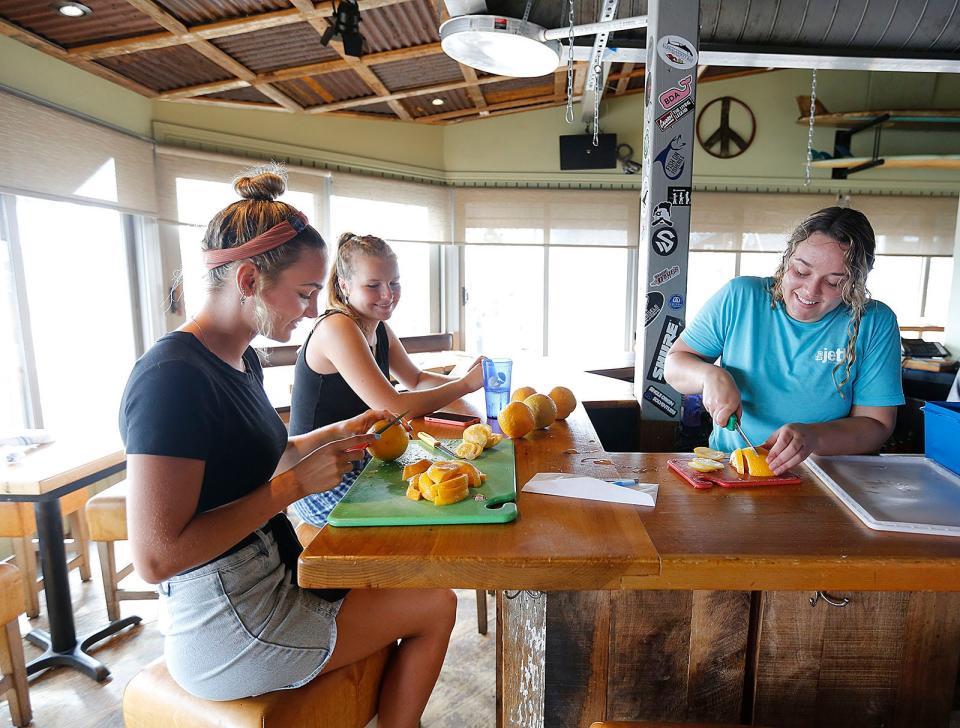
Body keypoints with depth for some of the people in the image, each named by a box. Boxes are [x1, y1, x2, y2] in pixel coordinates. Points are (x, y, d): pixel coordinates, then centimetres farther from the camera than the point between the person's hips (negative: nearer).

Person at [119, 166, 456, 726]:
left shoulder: (241, 359, 4)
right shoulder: (172, 376, -25)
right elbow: (156, 557, -27)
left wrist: (334, 434, 2)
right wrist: (295, 484, -23)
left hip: (271, 574, 9)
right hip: (225, 633, -9)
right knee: (435, 606, 1)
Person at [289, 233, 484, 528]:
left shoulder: (379, 329, 6)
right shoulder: (337, 328, -22)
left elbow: (416, 380, 15)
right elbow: (392, 406, -27)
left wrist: (463, 379, -5)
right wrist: (465, 384, -20)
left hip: (359, 465, 8)